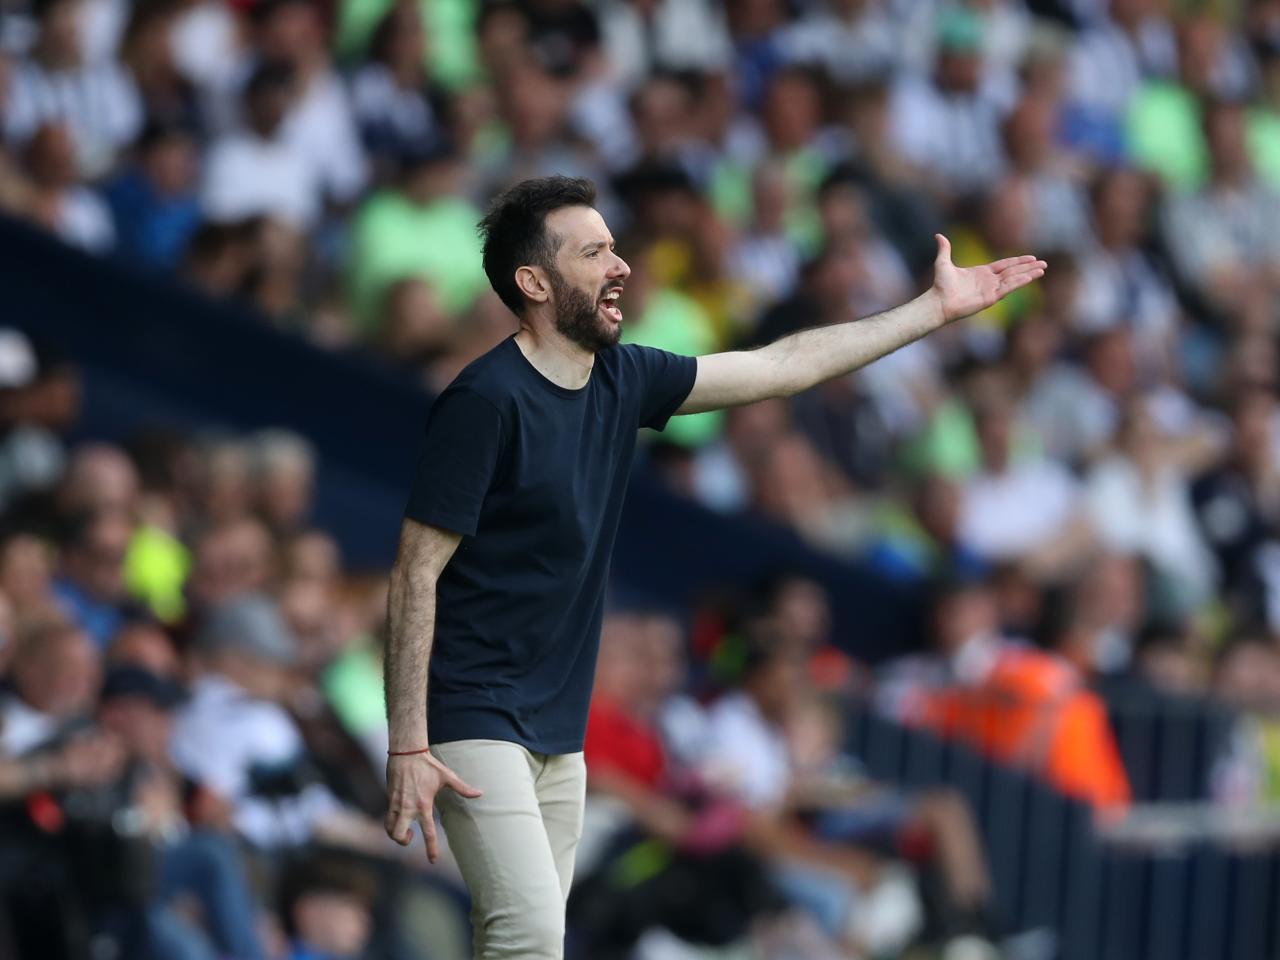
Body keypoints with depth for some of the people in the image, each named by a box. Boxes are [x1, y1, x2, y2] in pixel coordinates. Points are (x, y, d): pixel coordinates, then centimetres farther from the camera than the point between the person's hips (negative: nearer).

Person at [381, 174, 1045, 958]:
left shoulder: (623, 381, 6)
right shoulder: (486, 401, -16)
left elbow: (782, 367, 15)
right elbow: (417, 575, -16)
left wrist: (939, 308, 17)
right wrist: (408, 746, -20)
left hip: (558, 728, 8)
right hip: (475, 718, -8)